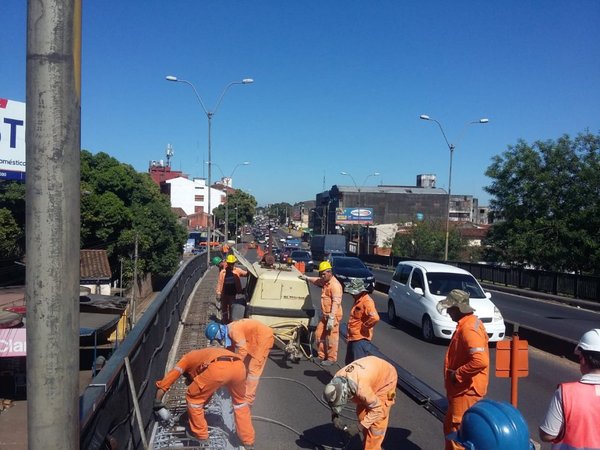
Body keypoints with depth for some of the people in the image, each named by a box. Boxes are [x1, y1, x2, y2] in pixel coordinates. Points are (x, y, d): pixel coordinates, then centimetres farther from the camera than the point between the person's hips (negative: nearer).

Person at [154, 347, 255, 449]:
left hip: (219, 368, -6)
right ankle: (249, 441, 38)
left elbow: (169, 378, 30)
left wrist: (157, 403, 41)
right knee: (239, 401, 34)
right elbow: (208, 392, 51)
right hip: (239, 366, 6)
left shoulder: (187, 358, 34)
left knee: (193, 398, 22)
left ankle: (200, 434, 33)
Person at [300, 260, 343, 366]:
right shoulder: (325, 282, 12)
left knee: (331, 337, -4)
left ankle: (331, 359, 7)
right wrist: (307, 278, 46)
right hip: (324, 315, 10)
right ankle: (322, 356, 25)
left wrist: (331, 318, -31)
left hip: (333, 316, -10)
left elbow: (336, 302, -26)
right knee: (319, 334, 14)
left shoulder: (335, 285, -19)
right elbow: (317, 280, 37)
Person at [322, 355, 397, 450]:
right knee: (361, 413, 9)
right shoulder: (337, 379, -22)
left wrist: (359, 427, -30)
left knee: (376, 421, -9)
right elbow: (334, 400, -1)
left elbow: (378, 409, -31)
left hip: (386, 377, -7)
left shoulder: (361, 388, -43)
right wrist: (335, 416, -17)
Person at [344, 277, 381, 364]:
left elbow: (375, 318, -36)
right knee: (349, 363, 20)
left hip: (361, 339, -10)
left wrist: (364, 326, -21)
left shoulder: (367, 301, -21)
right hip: (353, 338, 10)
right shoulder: (358, 299, 9)